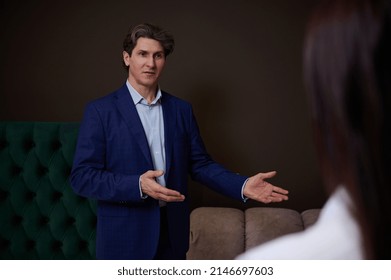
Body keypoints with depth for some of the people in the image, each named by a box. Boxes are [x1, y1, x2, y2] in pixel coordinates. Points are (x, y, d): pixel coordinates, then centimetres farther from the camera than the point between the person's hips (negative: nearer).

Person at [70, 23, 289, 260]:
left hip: (172, 232, 4)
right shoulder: (100, 110, -7)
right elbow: (82, 176, -12)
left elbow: (200, 164, 5)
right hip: (124, 236, -3)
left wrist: (242, 185, -10)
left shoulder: (182, 109, 5)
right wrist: (137, 185, -25)